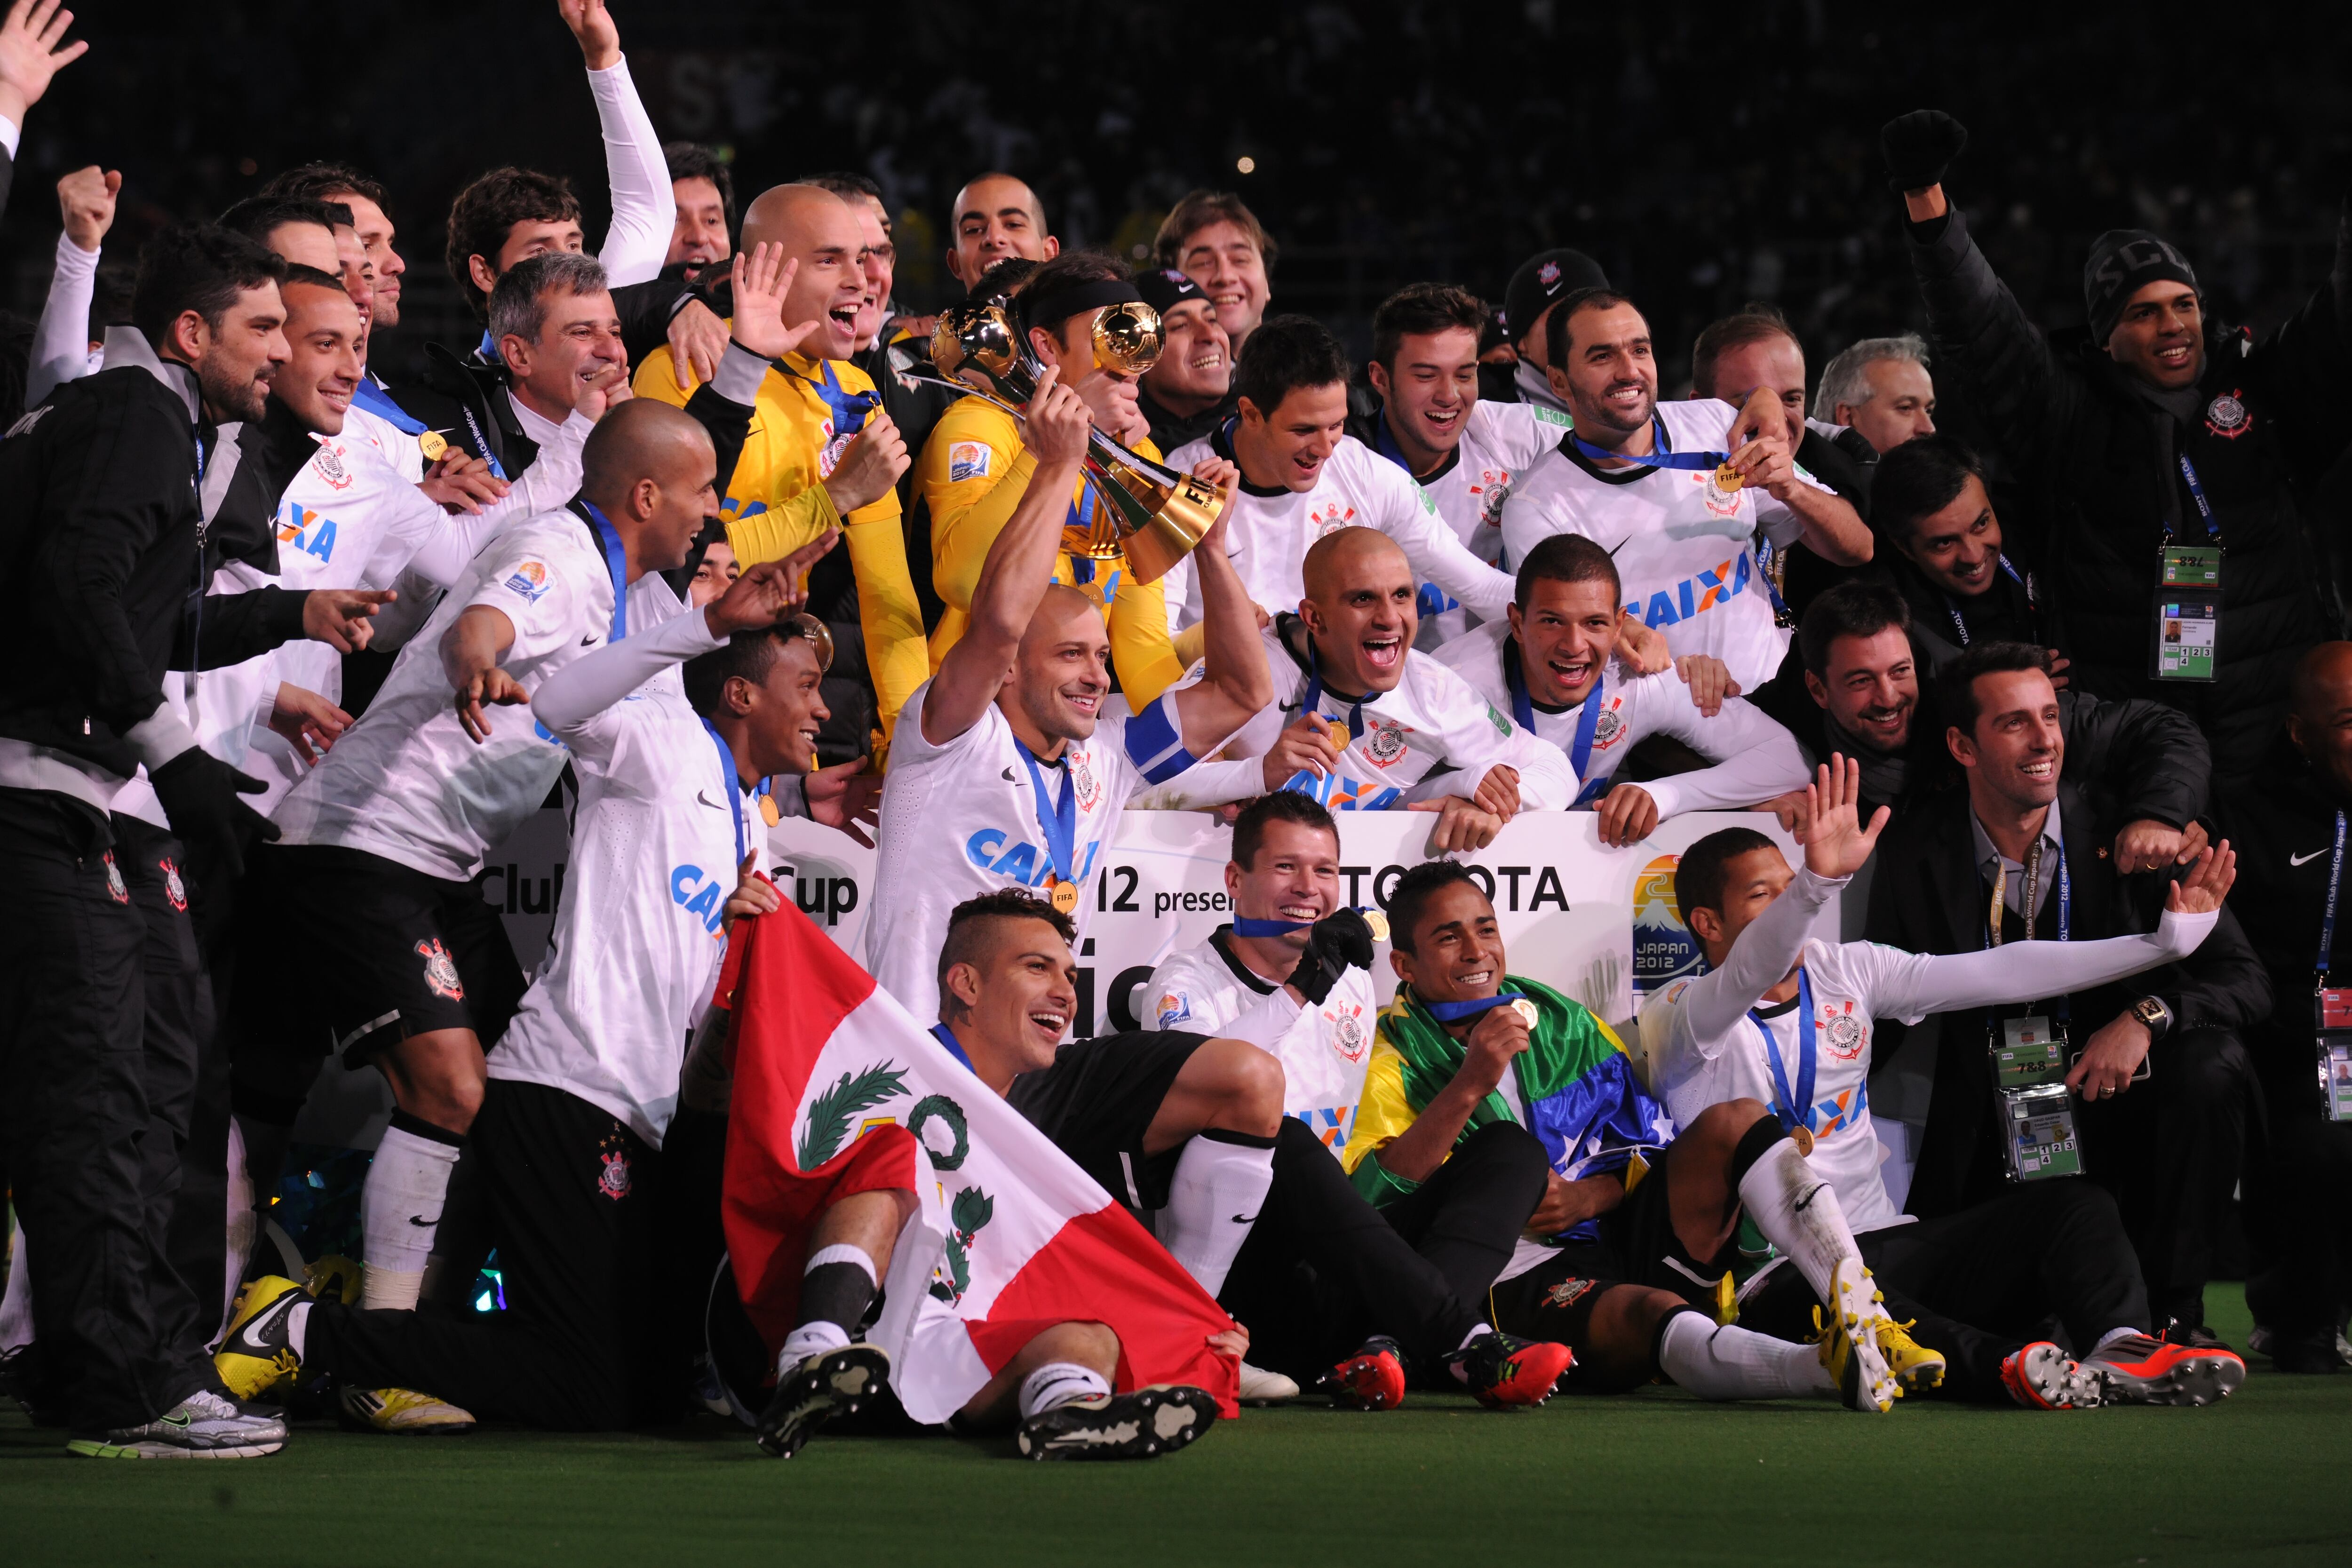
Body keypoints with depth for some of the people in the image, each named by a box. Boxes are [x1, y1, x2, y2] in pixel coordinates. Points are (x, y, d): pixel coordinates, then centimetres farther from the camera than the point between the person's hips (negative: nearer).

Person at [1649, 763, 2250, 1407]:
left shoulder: (1845, 972, 14)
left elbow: (2001, 973, 9)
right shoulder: (1679, 1019, -4)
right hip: (1782, 1273, -6)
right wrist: (1818, 883, -46)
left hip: (1888, 1241, 7)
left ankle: (2123, 1349, -38)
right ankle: (2007, 1365, -60)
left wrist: (2165, 942, 3)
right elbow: (1752, 973, -27)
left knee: (2073, 1205, -13)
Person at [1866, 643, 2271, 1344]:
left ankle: (2175, 1311, -17)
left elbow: (2244, 980, -7)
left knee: (2210, 1065, -30)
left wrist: (2146, 1017, -26)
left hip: (2117, 1104, 0)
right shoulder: (1917, 854, -2)